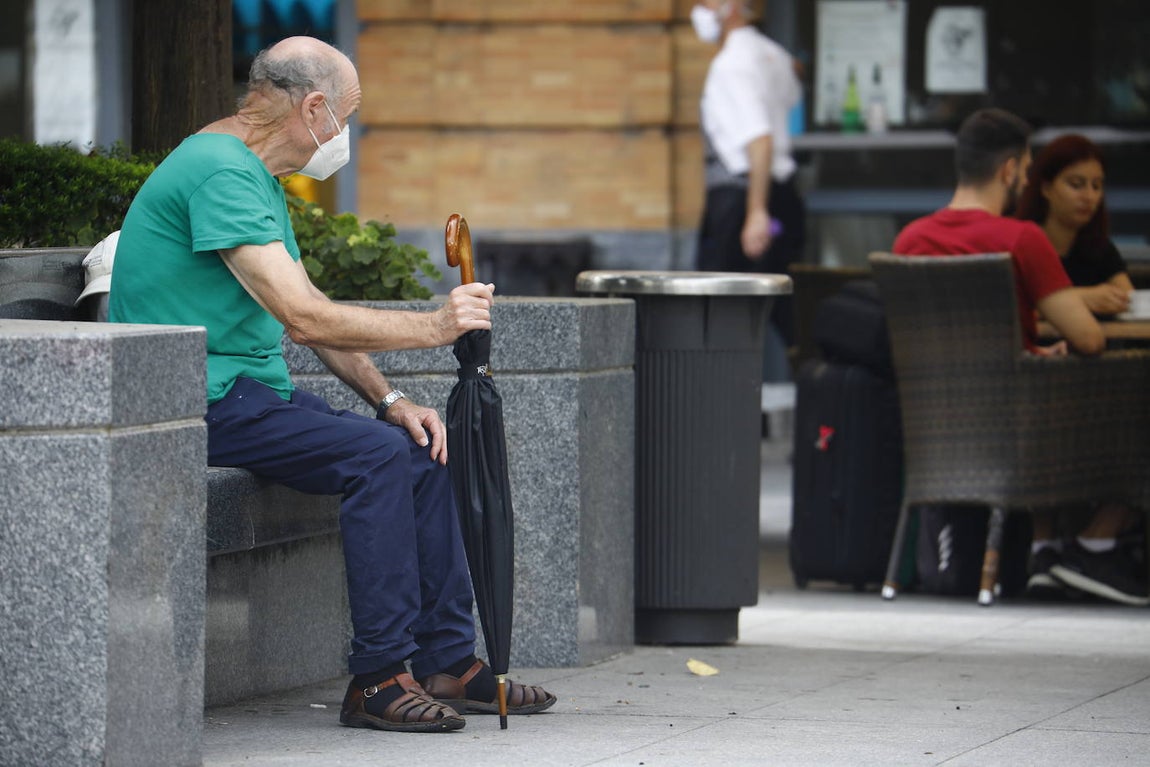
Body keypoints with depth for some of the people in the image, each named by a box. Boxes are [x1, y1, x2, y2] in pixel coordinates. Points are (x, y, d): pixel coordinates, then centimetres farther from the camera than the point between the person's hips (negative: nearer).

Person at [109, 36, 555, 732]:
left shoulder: (257, 177, 17)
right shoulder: (221, 172, -18)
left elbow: (313, 315, 18)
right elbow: (302, 317, -25)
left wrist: (388, 399, 5)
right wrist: (434, 326, -20)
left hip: (254, 393, 10)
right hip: (203, 405, -10)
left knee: (424, 453, 3)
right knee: (379, 456, -24)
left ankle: (449, 662, 7)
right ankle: (379, 679, -21)